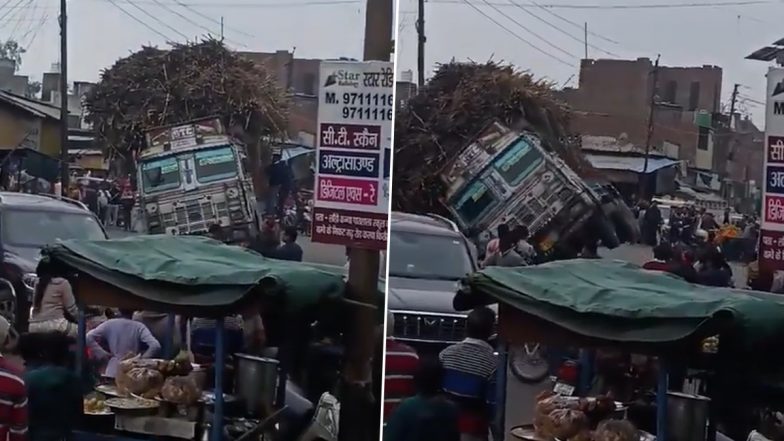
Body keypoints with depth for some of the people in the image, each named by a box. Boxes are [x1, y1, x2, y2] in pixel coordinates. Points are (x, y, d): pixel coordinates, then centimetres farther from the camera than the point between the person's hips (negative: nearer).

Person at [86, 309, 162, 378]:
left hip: (112, 374, 2)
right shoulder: (139, 327, -4)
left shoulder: (109, 324, 1)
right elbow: (155, 346, -15)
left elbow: (88, 338, -6)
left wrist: (103, 355, 0)